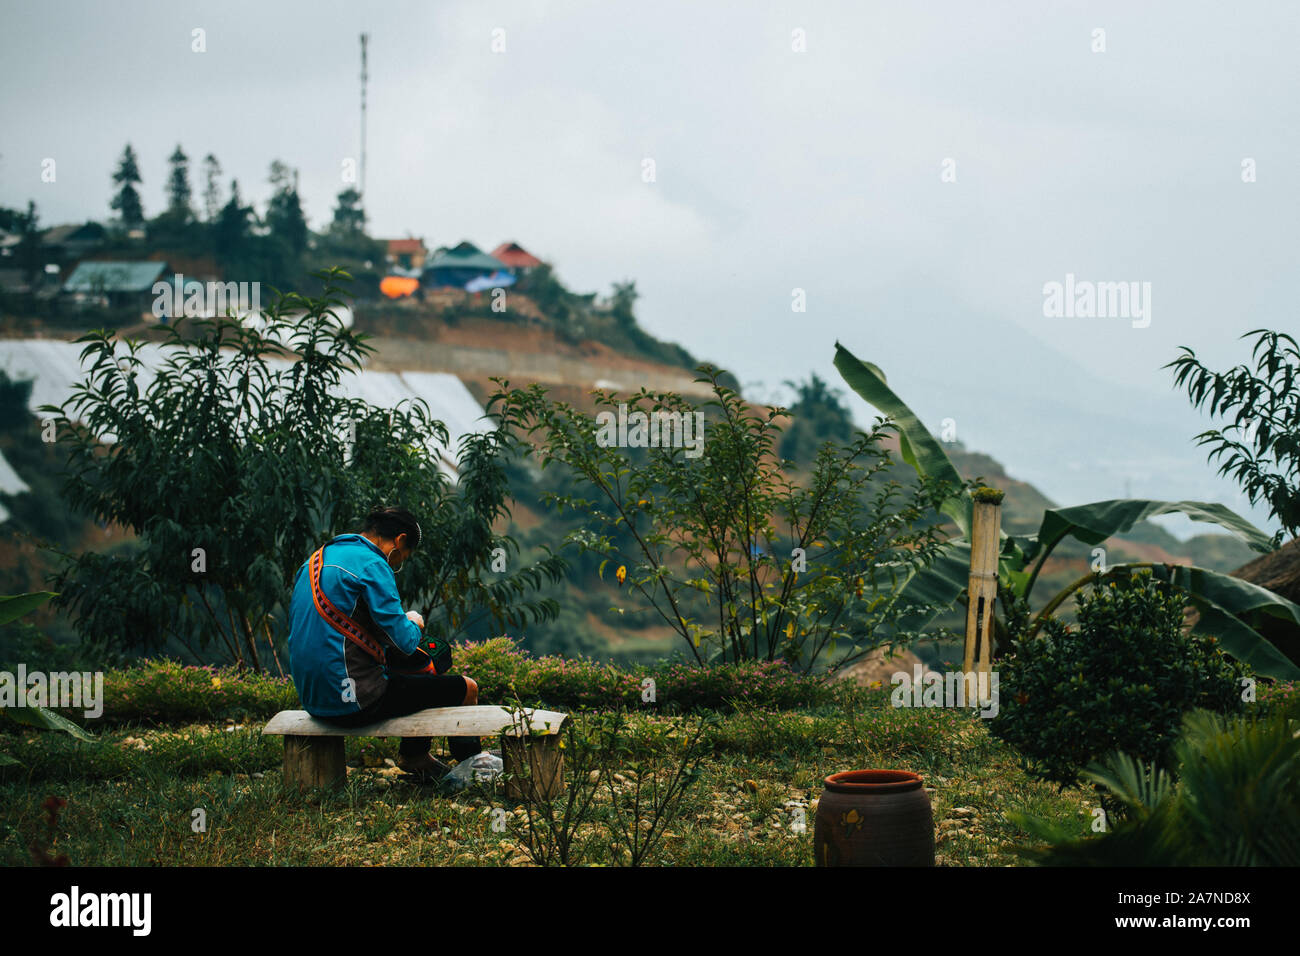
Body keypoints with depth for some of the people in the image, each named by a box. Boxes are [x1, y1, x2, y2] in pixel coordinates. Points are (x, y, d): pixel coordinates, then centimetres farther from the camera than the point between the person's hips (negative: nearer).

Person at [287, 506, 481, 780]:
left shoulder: (313, 561, 13)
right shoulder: (372, 565, -14)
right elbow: (404, 642, -18)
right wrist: (414, 624, 6)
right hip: (352, 702, -9)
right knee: (466, 689, 3)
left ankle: (414, 756, 38)